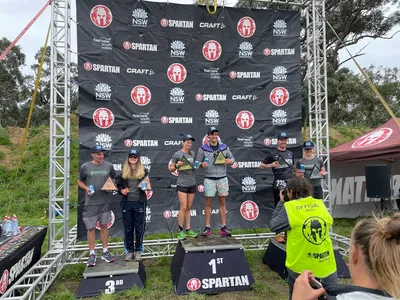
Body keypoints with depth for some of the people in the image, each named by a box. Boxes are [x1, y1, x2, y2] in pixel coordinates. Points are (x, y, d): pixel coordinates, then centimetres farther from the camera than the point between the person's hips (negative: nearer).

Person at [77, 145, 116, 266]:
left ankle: (105, 252, 23)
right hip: (91, 202, -2)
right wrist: (86, 188, -11)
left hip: (105, 201, 2)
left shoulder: (108, 166, 1)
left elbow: (114, 179, 14)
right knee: (91, 228, 4)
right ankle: (92, 254, 18)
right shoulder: (85, 167, -3)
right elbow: (79, 181, 7)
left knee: (104, 226, 11)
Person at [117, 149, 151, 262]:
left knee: (139, 227, 5)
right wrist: (121, 190, -8)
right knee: (128, 228, 9)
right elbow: (119, 184, 12)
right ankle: (129, 250, 22)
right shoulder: (124, 171, 6)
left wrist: (145, 186, -16)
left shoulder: (143, 171, 2)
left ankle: (138, 250, 20)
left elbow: (148, 186, 5)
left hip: (139, 202, -1)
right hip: (127, 202, 2)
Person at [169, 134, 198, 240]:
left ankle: (188, 230, 17)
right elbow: (171, 169, 0)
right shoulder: (177, 154, -4)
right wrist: (177, 165, -19)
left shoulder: (193, 153, 9)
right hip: (182, 184, -5)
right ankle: (180, 231, 6)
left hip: (192, 183, 5)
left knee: (188, 208, 10)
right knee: (183, 208, -5)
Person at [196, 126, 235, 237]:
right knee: (208, 203, 4)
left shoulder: (224, 147, 5)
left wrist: (229, 161, -10)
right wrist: (202, 164, -19)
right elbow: (198, 163, 3)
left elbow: (232, 159, 13)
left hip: (222, 178, 2)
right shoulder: (203, 148, -1)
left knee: (222, 203, 8)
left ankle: (224, 227, 14)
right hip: (209, 179, -2)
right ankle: (207, 227, 12)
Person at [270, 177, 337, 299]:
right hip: (326, 265, 3)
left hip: (300, 267, -3)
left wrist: (280, 203, 4)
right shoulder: (320, 204, 1)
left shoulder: (289, 208, -11)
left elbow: (273, 226, -4)